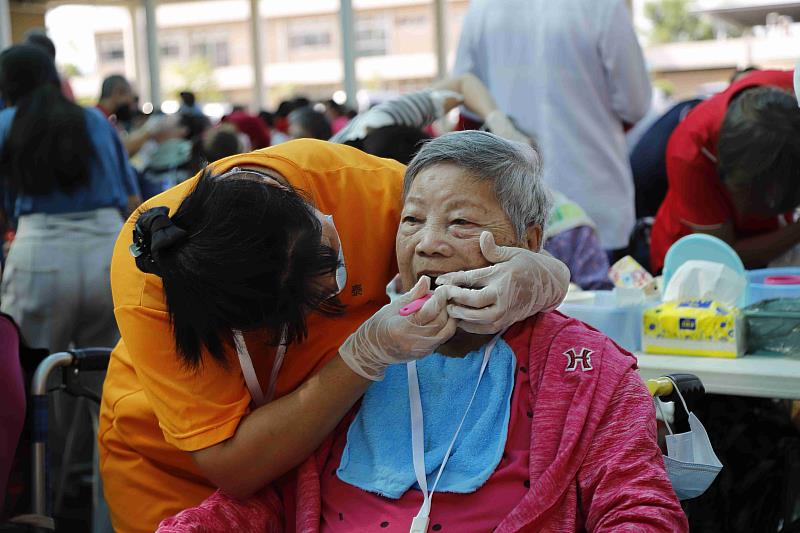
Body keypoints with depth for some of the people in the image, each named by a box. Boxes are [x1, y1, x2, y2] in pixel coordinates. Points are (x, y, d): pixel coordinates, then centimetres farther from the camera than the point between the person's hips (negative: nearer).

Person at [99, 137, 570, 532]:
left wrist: (538, 274, -41)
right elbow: (232, 470, -35)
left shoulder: (360, 183, -29)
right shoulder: (146, 289, -35)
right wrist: (370, 352, -43)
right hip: (180, 469, -2)